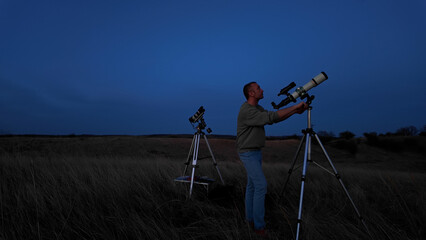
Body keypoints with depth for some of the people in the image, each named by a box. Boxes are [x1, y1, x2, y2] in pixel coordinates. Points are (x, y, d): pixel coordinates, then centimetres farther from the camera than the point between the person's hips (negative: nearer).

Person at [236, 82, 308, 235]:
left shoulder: (257, 108, 10)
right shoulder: (247, 111, -22)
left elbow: (274, 119, 7)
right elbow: (272, 117, -29)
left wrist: (295, 112, -4)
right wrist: (294, 107, -23)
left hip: (256, 152, 10)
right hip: (248, 153, -10)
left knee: (252, 185, 13)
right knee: (260, 185, -12)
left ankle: (250, 218, 22)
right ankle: (258, 225, -4)